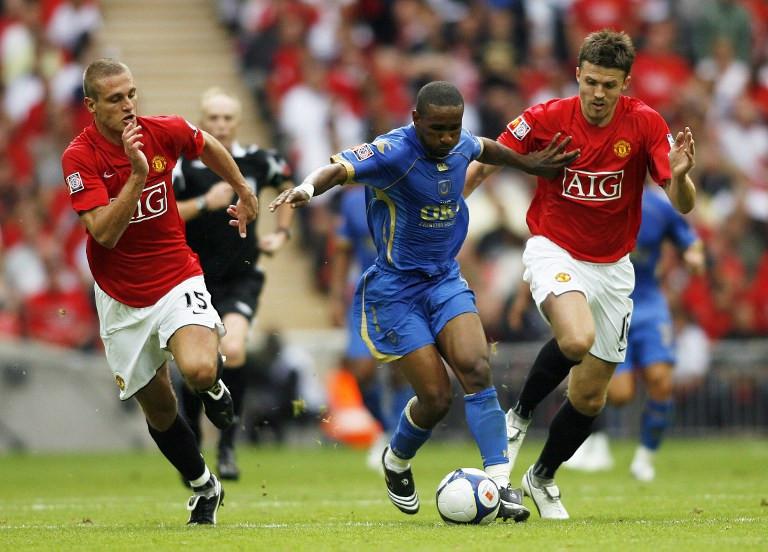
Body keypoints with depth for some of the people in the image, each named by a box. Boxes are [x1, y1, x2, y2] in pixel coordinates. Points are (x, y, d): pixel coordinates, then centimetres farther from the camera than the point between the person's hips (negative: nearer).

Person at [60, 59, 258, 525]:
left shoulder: (165, 132, -9)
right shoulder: (80, 157, -17)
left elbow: (209, 146, 16)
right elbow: (105, 233, -26)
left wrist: (244, 192, 25)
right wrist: (137, 174, -33)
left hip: (177, 281, 0)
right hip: (122, 299, 0)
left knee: (199, 370, -29)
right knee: (158, 408, 9)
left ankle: (215, 381, 10)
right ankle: (204, 488, 34)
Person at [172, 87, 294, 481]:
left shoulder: (257, 161, -1)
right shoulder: (184, 163, -9)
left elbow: (287, 183, 21)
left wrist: (282, 232, 12)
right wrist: (204, 202, -26)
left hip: (241, 276, 0)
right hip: (195, 277, 0)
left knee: (233, 349, -23)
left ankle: (227, 444, -11)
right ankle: (191, 444, 30)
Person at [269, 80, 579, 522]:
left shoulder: (461, 145, -1)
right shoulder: (393, 153, -22)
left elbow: (485, 149, 25)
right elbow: (339, 168, -38)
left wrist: (530, 163, 30)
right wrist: (308, 187, -58)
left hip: (445, 279, 5)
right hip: (395, 290, -5)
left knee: (476, 367, -17)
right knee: (436, 397, -7)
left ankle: (500, 483, -17)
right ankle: (397, 463, 25)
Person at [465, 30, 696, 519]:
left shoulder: (646, 124, -11)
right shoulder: (546, 119, -12)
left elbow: (683, 205, -13)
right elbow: (485, 164, 1)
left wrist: (679, 176, -36)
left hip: (613, 266, 3)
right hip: (555, 251, -3)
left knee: (590, 397, 8)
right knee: (577, 338, -35)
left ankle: (543, 478, 35)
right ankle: (519, 416, -7)